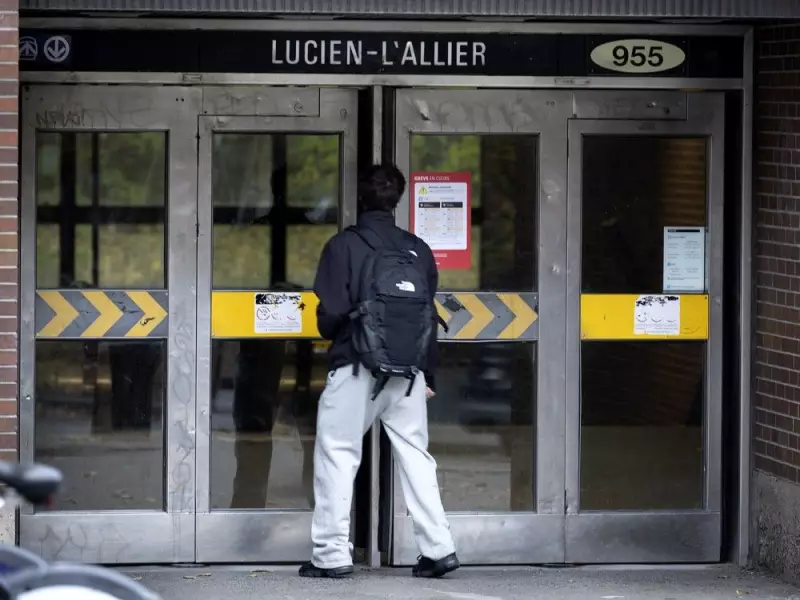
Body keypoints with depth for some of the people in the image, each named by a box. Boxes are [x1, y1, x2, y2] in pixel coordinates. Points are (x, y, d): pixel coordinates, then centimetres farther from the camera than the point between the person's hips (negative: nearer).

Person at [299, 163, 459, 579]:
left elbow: (330, 314, -11)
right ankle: (438, 549, 5)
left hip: (357, 370, -4)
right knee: (415, 457, 11)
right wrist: (428, 375, 19)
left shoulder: (344, 245, -5)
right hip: (409, 372, 4)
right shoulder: (418, 250, 9)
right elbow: (430, 318, 10)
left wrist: (332, 334, 13)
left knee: (337, 456, 2)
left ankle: (332, 554, -1)